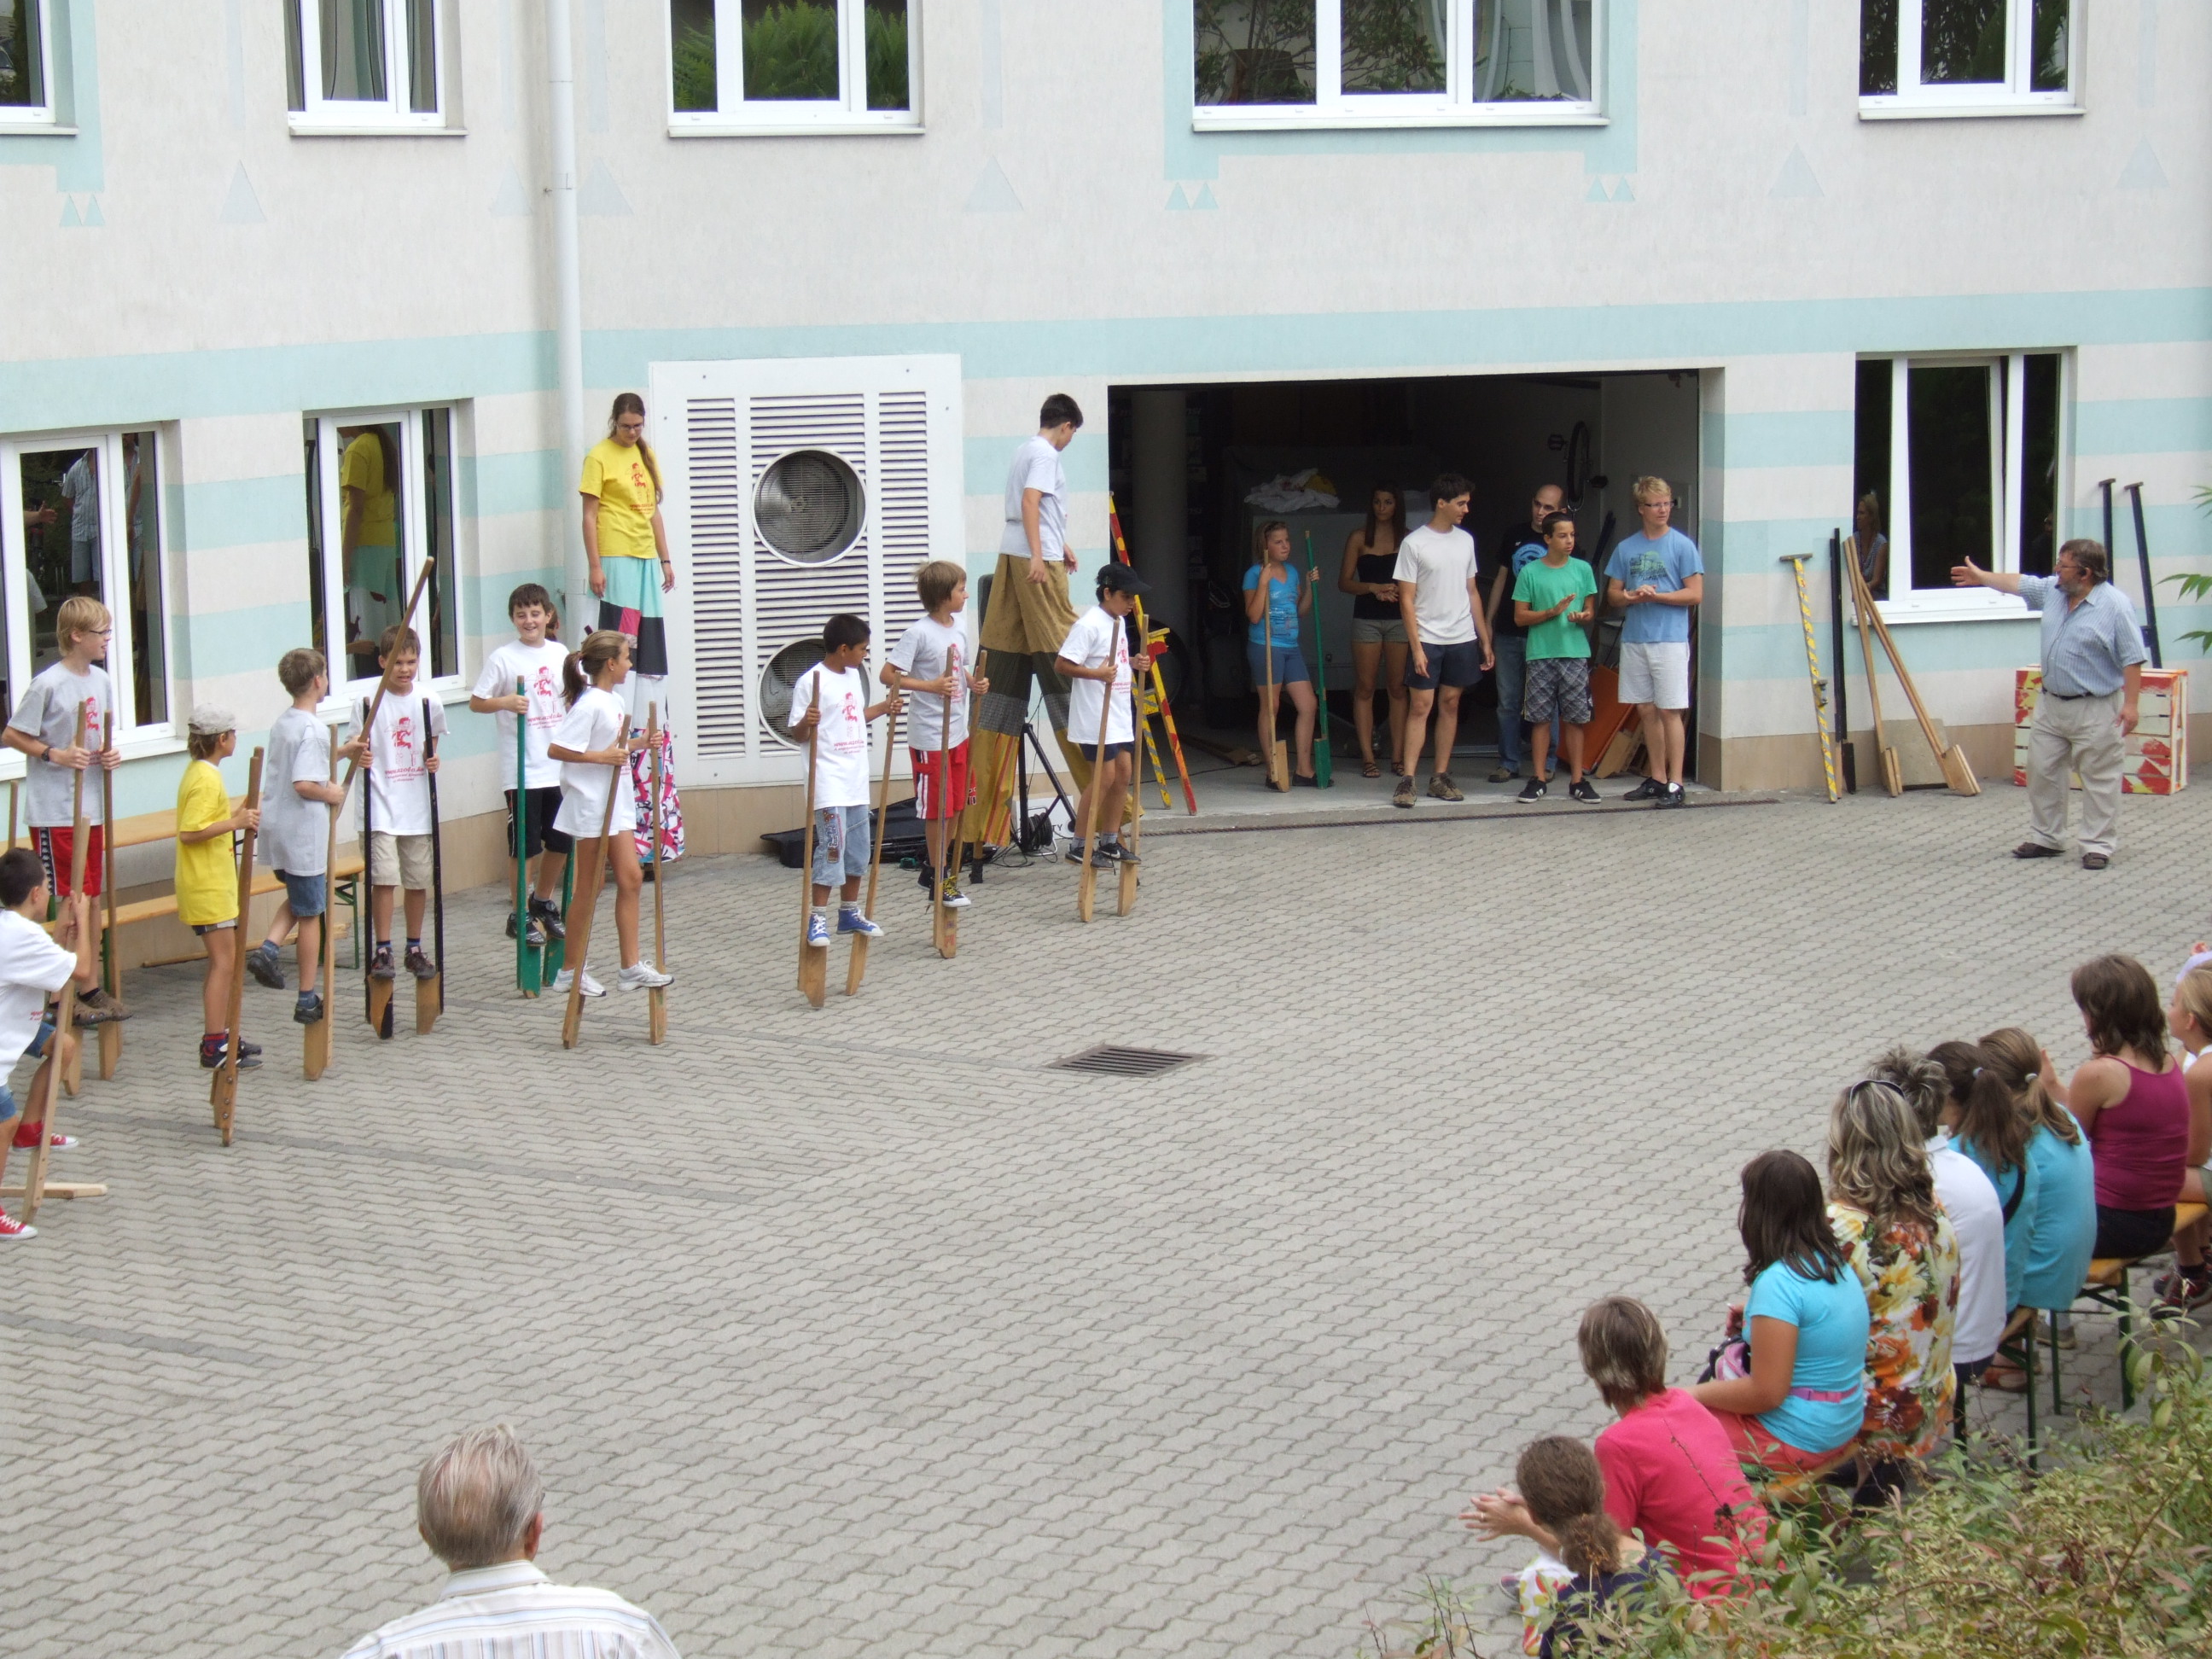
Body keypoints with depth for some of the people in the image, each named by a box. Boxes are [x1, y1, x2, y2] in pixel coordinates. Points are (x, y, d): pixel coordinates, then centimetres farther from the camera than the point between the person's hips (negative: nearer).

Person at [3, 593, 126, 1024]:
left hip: (90, 807, 7)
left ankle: (90, 987, 21)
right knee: (61, 901, -2)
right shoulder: (49, 684, -15)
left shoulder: (100, 681, 7)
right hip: (54, 811, -7)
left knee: (91, 897, 12)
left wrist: (108, 754, -1)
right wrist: (56, 755, -21)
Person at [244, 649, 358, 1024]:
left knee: (299, 898, 28)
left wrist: (341, 753, 18)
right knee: (311, 913, 4)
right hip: (303, 831, -8)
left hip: (275, 826, 8)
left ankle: (268, 949, 4)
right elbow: (303, 784, -28)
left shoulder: (282, 723, 9)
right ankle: (307, 1000, 10)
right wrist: (331, 795, -11)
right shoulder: (312, 729, -19)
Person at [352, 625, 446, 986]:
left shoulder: (428, 703, 4)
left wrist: (433, 760, -2)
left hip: (418, 805, 3)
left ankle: (415, 949, 20)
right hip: (381, 806, -3)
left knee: (419, 881, 8)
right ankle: (382, 951, 0)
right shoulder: (368, 702, -5)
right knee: (384, 878, -9)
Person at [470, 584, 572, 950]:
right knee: (526, 844, -1)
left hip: (560, 765, 5)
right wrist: (505, 703, -21)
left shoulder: (560, 654, 7)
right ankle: (520, 915, 11)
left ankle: (543, 904, 29)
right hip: (522, 769, -5)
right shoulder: (502, 658, -6)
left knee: (561, 841, 11)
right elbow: (475, 702, -5)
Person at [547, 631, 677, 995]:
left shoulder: (616, 701, 9)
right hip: (591, 804, -9)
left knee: (631, 878, 7)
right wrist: (602, 757, -24)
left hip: (617, 802, 9)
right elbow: (555, 749, -23)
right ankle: (570, 971, 10)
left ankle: (631, 968, 11)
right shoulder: (590, 704, -18)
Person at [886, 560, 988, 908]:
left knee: (956, 807, 14)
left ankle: (935, 868, 28)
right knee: (937, 810, 0)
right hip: (929, 737, -8)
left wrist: (975, 684, 2)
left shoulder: (958, 630, 8)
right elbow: (889, 674, -18)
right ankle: (939, 878, 10)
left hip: (958, 732, 8)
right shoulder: (920, 633, -16)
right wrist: (931, 686, -28)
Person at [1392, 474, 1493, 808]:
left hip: (1462, 640, 5)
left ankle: (1441, 777, 12)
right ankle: (1406, 780, -7)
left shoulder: (1465, 541, 10)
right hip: (1427, 639, -5)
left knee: (1450, 704, 7)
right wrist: (1416, 647, -14)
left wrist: (1485, 641, 13)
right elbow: (1407, 600, -8)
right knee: (1420, 707, -6)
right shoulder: (1414, 543, -7)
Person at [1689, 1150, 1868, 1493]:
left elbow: (1767, 1393, -24)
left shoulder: (1779, 1282, -24)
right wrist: (1754, 1313, 15)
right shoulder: (1835, 1262, 3)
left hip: (1794, 1441, -9)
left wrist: (1695, 1396, -11)